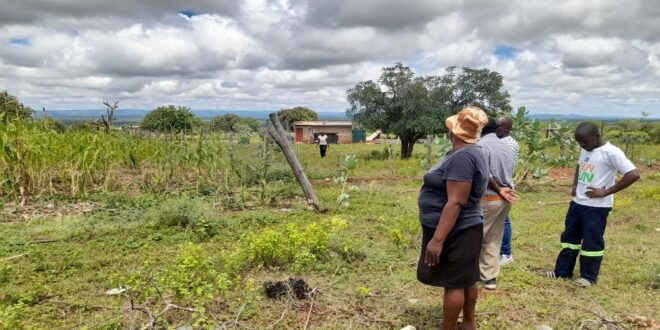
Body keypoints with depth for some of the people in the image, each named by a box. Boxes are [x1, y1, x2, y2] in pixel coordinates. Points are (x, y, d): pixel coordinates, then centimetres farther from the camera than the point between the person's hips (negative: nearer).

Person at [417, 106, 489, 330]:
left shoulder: (463, 156, -23)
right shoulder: (469, 152, 8)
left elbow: (456, 203, -28)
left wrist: (437, 240, -27)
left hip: (455, 232, -10)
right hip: (463, 229, 10)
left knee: (453, 282, 2)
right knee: (465, 278, 19)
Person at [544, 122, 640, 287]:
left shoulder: (611, 152, -17)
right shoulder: (585, 150, 8)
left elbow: (634, 174, -23)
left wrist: (606, 192, -20)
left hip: (597, 207, -8)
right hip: (577, 203, 8)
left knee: (592, 241, 3)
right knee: (570, 237, 14)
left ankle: (589, 277, 18)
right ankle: (562, 271, 26)